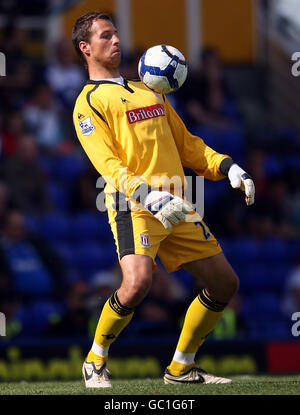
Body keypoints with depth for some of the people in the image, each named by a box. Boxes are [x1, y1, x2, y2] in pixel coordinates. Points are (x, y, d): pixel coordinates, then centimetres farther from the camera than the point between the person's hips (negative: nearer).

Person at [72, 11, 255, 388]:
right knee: (137, 281, -29)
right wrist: (151, 198, -27)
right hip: (132, 207, -7)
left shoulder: (148, 91, 23)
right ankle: (95, 362, -6)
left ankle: (180, 368, 18)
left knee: (225, 282, 5)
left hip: (175, 207, 8)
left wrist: (228, 168, 9)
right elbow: (108, 164, -12)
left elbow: (186, 144, 26)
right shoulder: (90, 102, 0)